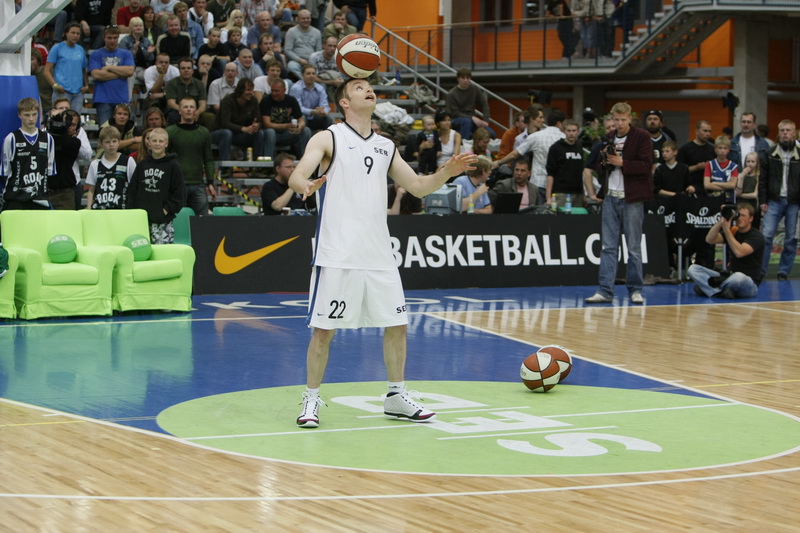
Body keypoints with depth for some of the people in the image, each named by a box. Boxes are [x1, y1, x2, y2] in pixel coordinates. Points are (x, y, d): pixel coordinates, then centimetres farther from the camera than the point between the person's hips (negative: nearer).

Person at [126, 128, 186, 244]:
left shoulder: (173, 166, 0)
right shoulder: (142, 165, 11)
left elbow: (179, 193, -2)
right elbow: (132, 190, 13)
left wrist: (167, 209, -8)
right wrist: (131, 209, 3)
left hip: (163, 221, -4)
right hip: (141, 219, 4)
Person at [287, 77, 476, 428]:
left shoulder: (385, 147, 16)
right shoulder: (328, 139, -1)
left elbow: (418, 186, 19)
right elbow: (295, 176, -14)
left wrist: (448, 172, 1)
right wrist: (304, 185, -38)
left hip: (378, 254, 6)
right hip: (338, 254, -6)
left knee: (396, 323, 8)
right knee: (324, 329, -3)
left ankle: (396, 397, 22)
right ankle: (311, 400, 9)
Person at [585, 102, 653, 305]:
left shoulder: (641, 137, -3)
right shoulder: (608, 139, 14)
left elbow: (646, 166, -11)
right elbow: (600, 169, 18)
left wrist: (621, 162, -19)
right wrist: (605, 162, -4)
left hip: (632, 198, -5)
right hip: (610, 197, 5)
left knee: (634, 248, 1)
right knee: (608, 247, 2)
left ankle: (635, 290, 9)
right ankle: (605, 290, 1)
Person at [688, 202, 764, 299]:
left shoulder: (756, 236, -9)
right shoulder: (732, 232, 10)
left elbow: (739, 252, -26)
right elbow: (709, 240, -5)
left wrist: (726, 229, -24)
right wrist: (721, 221, -17)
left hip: (750, 283, -6)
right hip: (729, 276, 6)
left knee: (739, 277, -44)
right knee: (693, 269, -7)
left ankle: (706, 288, -17)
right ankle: (718, 293, -31)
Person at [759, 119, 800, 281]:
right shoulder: (770, 155, 5)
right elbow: (763, 179, 6)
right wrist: (763, 201, -1)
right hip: (774, 201, 0)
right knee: (766, 236, -7)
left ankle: (784, 271, 14)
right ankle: (760, 270, -1)